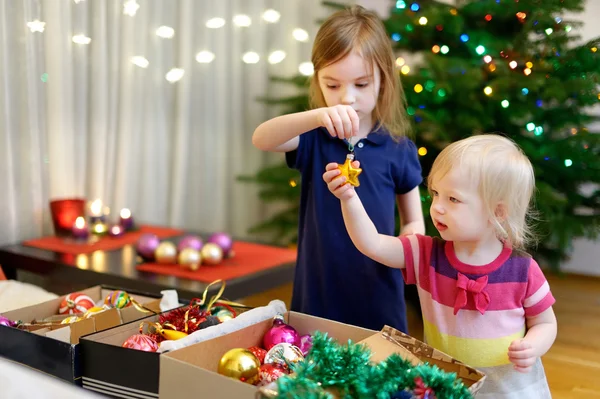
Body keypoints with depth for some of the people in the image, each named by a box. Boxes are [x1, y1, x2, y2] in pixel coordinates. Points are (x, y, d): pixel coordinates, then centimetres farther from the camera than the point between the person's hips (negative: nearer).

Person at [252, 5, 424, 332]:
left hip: (377, 297, 0)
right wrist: (316, 116, -43)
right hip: (316, 295, 0)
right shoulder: (313, 137, -4)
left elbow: (414, 222, 8)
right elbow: (262, 139, -25)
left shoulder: (398, 148, -3)